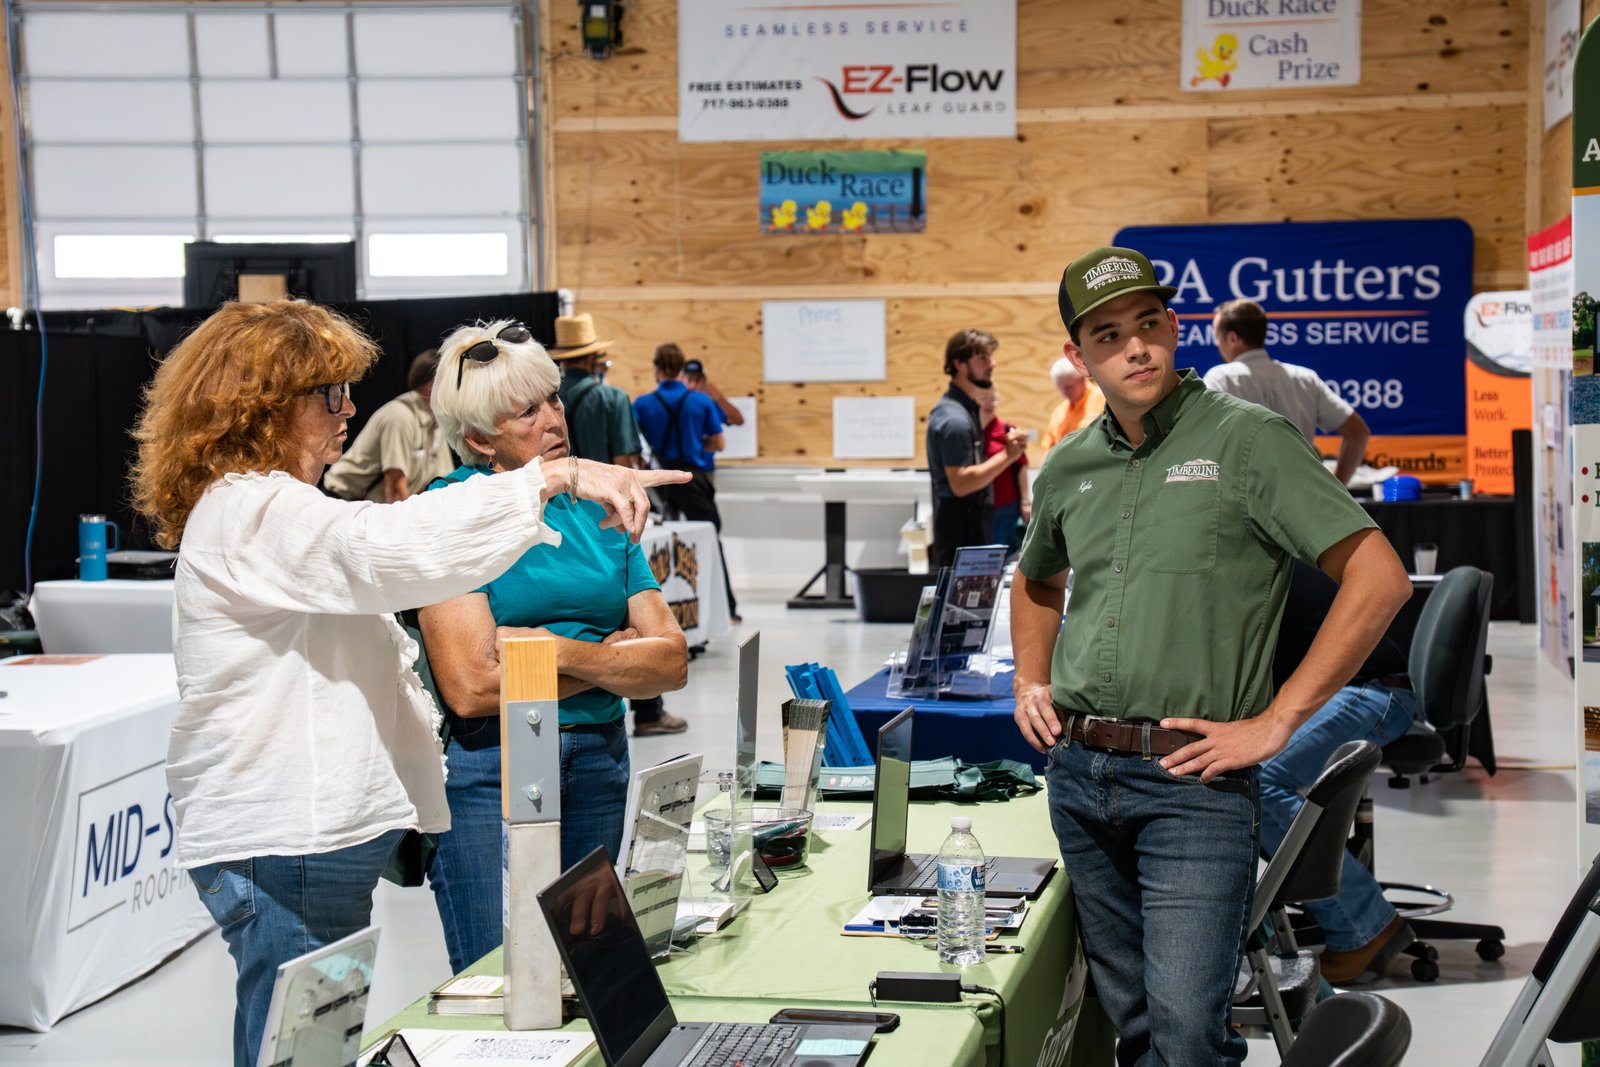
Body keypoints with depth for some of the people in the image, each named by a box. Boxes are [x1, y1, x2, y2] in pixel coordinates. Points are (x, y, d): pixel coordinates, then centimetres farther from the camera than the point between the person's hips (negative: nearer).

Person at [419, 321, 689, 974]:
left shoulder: (597, 508, 9)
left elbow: (672, 663, 1)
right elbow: (469, 687, -17)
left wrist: (560, 651, -14)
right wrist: (614, 654, -7)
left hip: (599, 765, 5)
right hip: (487, 767, -5)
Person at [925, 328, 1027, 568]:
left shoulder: (967, 407, 14)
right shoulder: (954, 418, -18)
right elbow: (961, 483, -23)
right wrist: (1007, 456, -21)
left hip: (973, 523, 10)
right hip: (960, 529, -10)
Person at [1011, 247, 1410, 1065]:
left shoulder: (1246, 437, -7)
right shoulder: (1066, 468, 10)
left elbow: (1379, 578, -13)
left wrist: (1274, 723, -13)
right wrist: (1030, 683, 15)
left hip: (1192, 780, -6)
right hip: (1077, 773, 6)